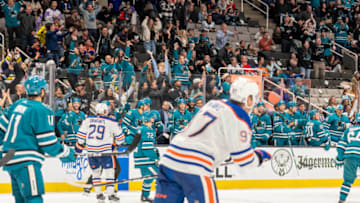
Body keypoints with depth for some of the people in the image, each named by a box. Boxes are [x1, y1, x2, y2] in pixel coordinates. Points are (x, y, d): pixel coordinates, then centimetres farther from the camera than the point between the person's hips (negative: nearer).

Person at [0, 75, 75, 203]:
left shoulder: (18, 105, 13)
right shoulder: (42, 111, -12)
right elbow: (48, 143, -12)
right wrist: (66, 154, 3)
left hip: (11, 160, 9)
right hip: (25, 162, -9)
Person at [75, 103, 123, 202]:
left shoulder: (88, 120, 6)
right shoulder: (111, 122, -2)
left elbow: (81, 134, 7)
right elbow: (120, 136, 6)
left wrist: (79, 145, 18)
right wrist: (117, 143, 26)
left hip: (90, 149, 4)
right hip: (104, 150, -4)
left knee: (95, 172, 16)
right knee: (109, 171, 4)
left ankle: (98, 194, 16)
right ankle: (110, 194, -1)